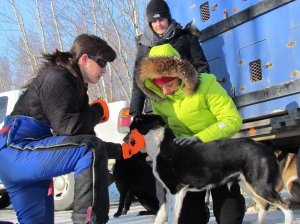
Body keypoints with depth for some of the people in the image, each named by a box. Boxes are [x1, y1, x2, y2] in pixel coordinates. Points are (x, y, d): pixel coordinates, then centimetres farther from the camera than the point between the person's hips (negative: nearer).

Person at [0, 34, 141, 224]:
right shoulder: (57, 77, -9)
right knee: (90, 149, -26)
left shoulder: (76, 87, 21)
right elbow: (66, 127, -21)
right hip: (16, 150, -11)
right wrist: (99, 110, -5)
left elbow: (88, 141, 20)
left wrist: (121, 151, 12)